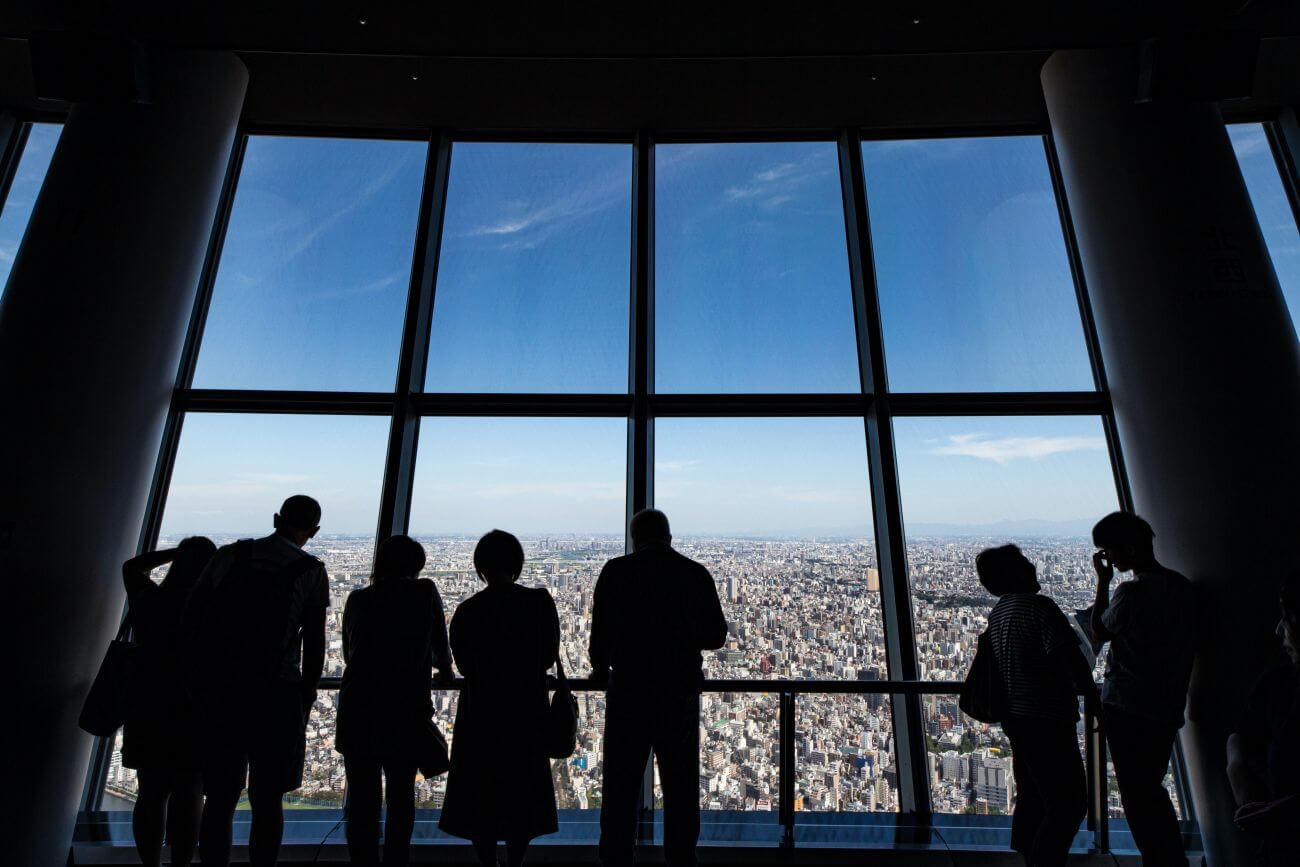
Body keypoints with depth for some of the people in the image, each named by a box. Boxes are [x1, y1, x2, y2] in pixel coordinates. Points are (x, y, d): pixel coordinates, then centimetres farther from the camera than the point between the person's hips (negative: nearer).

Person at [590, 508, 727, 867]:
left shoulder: (616, 571, -7)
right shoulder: (697, 573, -2)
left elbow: (600, 631, -3)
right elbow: (716, 635, 4)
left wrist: (600, 670, 16)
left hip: (628, 692, -1)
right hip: (681, 693, 2)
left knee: (620, 788, 15)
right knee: (681, 790, 17)